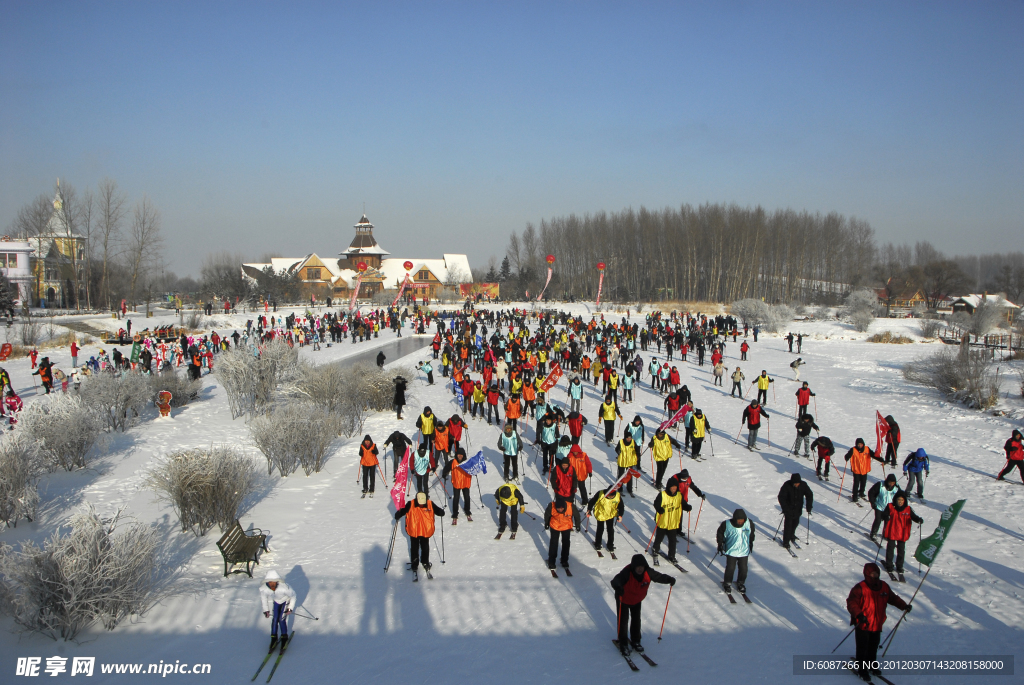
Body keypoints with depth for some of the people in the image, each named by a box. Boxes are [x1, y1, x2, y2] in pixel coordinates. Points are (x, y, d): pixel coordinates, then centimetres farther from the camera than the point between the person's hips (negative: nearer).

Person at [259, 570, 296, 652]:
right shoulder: (263, 589, -31)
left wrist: (290, 608, -12)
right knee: (274, 619, -2)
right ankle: (274, 638, 18)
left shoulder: (284, 587, -41)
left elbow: (293, 595, -20)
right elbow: (263, 598, -6)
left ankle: (284, 637, 11)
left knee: (281, 619, -10)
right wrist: (266, 610, 2)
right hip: (275, 602, 3)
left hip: (285, 601, -3)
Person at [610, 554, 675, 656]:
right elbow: (616, 580, -53)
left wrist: (669, 579, -31)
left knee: (636, 620, 17)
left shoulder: (648, 572, -24)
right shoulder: (627, 573, -39)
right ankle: (623, 644, 18)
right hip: (624, 599, -5)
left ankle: (635, 641, 36)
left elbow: (658, 576, -13)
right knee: (623, 621, 1)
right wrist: (617, 587, -75)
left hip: (637, 600, 5)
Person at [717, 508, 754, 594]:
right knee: (730, 568, -3)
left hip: (744, 551, 2)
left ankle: (741, 583, 30)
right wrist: (720, 544, 1)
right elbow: (720, 533, 1)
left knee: (743, 568, 6)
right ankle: (727, 583, 19)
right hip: (731, 551, -2)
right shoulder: (726, 524, -17)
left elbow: (751, 534, 12)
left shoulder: (749, 523, -9)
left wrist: (751, 543, 20)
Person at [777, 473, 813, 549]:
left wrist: (809, 507, -12)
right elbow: (781, 497, -20)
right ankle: (786, 542, 0)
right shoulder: (787, 485, -24)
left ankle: (791, 534, 46)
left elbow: (809, 495, -4)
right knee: (788, 523, -8)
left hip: (798, 508, 4)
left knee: (796, 522, 17)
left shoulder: (803, 485, -15)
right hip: (788, 508, -4)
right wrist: (784, 508, -27)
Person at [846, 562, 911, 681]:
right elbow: (851, 603, -20)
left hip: (877, 625, 6)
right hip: (863, 625, -6)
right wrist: (859, 614, -35)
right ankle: (861, 669, 16)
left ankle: (871, 665, 38)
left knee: (873, 647, 19)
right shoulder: (860, 588, -18)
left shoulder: (884, 586, 3)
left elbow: (893, 598, 17)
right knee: (862, 648, 2)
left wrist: (904, 606, 6)